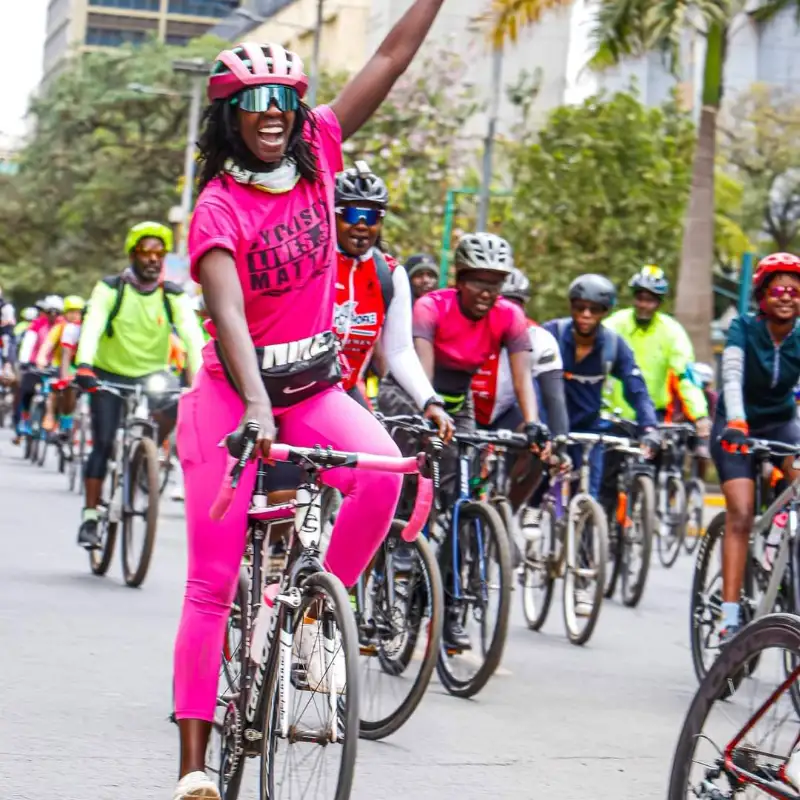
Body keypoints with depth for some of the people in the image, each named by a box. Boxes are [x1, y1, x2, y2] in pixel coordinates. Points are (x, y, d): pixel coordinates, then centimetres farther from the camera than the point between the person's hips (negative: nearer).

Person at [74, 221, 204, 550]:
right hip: (110, 375, -1)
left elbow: (192, 335, -20)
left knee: (174, 406, -28)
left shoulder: (173, 296, -8)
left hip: (151, 375, 1)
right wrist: (83, 366, -44)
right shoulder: (110, 288, -11)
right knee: (103, 444, -10)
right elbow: (92, 325, -26)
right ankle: (90, 517, -1)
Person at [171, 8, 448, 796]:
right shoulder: (218, 208, -15)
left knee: (381, 470, -30)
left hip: (314, 386, 4)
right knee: (212, 583, -4)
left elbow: (393, 55, -1)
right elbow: (228, 313, -30)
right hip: (233, 393, -4)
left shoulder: (317, 152, -1)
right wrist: (257, 410, -43)